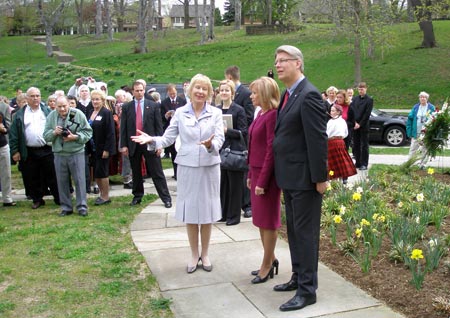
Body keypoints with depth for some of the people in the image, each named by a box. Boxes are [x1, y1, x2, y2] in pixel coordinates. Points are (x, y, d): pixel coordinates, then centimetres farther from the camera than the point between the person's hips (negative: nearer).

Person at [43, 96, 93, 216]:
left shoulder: (78, 114, -5)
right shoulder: (51, 116, 3)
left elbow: (88, 132, -4)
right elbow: (46, 135, 4)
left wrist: (75, 137, -17)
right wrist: (54, 132, -15)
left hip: (76, 153, -3)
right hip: (59, 154, 3)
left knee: (79, 180, 1)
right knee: (62, 182, 9)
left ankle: (82, 207, 10)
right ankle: (66, 207, 20)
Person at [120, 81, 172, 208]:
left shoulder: (153, 105, 2)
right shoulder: (126, 107, 6)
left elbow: (158, 126, 0)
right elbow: (123, 128, 5)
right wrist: (123, 145, -1)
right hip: (133, 144, 2)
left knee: (157, 172, -1)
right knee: (136, 173, 12)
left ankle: (166, 198, 3)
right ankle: (137, 196, 26)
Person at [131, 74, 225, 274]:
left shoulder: (216, 113, 1)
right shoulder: (180, 113, 3)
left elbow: (220, 139, -8)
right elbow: (168, 138, -1)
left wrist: (211, 145, -30)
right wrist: (152, 140, -19)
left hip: (209, 167, 0)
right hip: (187, 167, 0)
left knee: (207, 211, 8)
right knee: (190, 212, 7)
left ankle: (205, 253, 24)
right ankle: (194, 254, 22)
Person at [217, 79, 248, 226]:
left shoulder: (238, 110, -5)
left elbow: (243, 132, -9)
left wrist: (227, 130, -20)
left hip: (234, 152, -5)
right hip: (220, 151, 5)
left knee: (234, 184, 2)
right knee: (222, 182, 10)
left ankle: (234, 215, 12)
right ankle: (223, 213, 22)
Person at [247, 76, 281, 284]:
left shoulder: (273, 115, -16)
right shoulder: (260, 114, 12)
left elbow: (271, 150, -19)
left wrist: (263, 180, -18)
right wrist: (250, 175, 15)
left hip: (267, 174, -9)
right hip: (256, 172, 9)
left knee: (268, 220, 2)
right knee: (261, 219, 15)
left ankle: (267, 265, 15)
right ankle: (271, 259, 28)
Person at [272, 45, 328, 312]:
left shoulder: (309, 95, -17)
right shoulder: (288, 94, 12)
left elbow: (318, 140, -20)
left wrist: (320, 178, -19)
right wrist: (280, 173, 14)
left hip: (304, 178, -9)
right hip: (289, 177, 9)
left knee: (305, 233, 0)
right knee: (294, 230, 18)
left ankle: (307, 290, 11)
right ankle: (298, 278, 33)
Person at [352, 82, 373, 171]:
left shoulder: (369, 100, -3)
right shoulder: (355, 99, 11)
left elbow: (367, 114, -8)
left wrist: (360, 124, -12)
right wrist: (354, 123, -6)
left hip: (364, 126, -5)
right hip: (355, 126, 5)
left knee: (364, 145, 0)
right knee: (356, 145, 7)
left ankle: (364, 164, 3)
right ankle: (357, 163, 14)